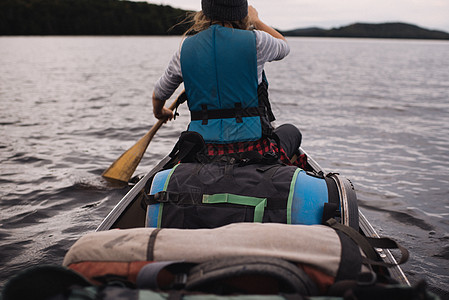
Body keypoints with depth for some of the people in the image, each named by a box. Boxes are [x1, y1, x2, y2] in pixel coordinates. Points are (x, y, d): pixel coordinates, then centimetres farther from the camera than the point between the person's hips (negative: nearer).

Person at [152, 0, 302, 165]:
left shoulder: (185, 49, 1)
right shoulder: (255, 41, -7)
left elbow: (159, 94, 16)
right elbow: (284, 46, 18)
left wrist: (159, 112, 40)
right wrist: (255, 20, 32)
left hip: (204, 153, 3)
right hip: (253, 151, -3)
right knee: (291, 131, 30)